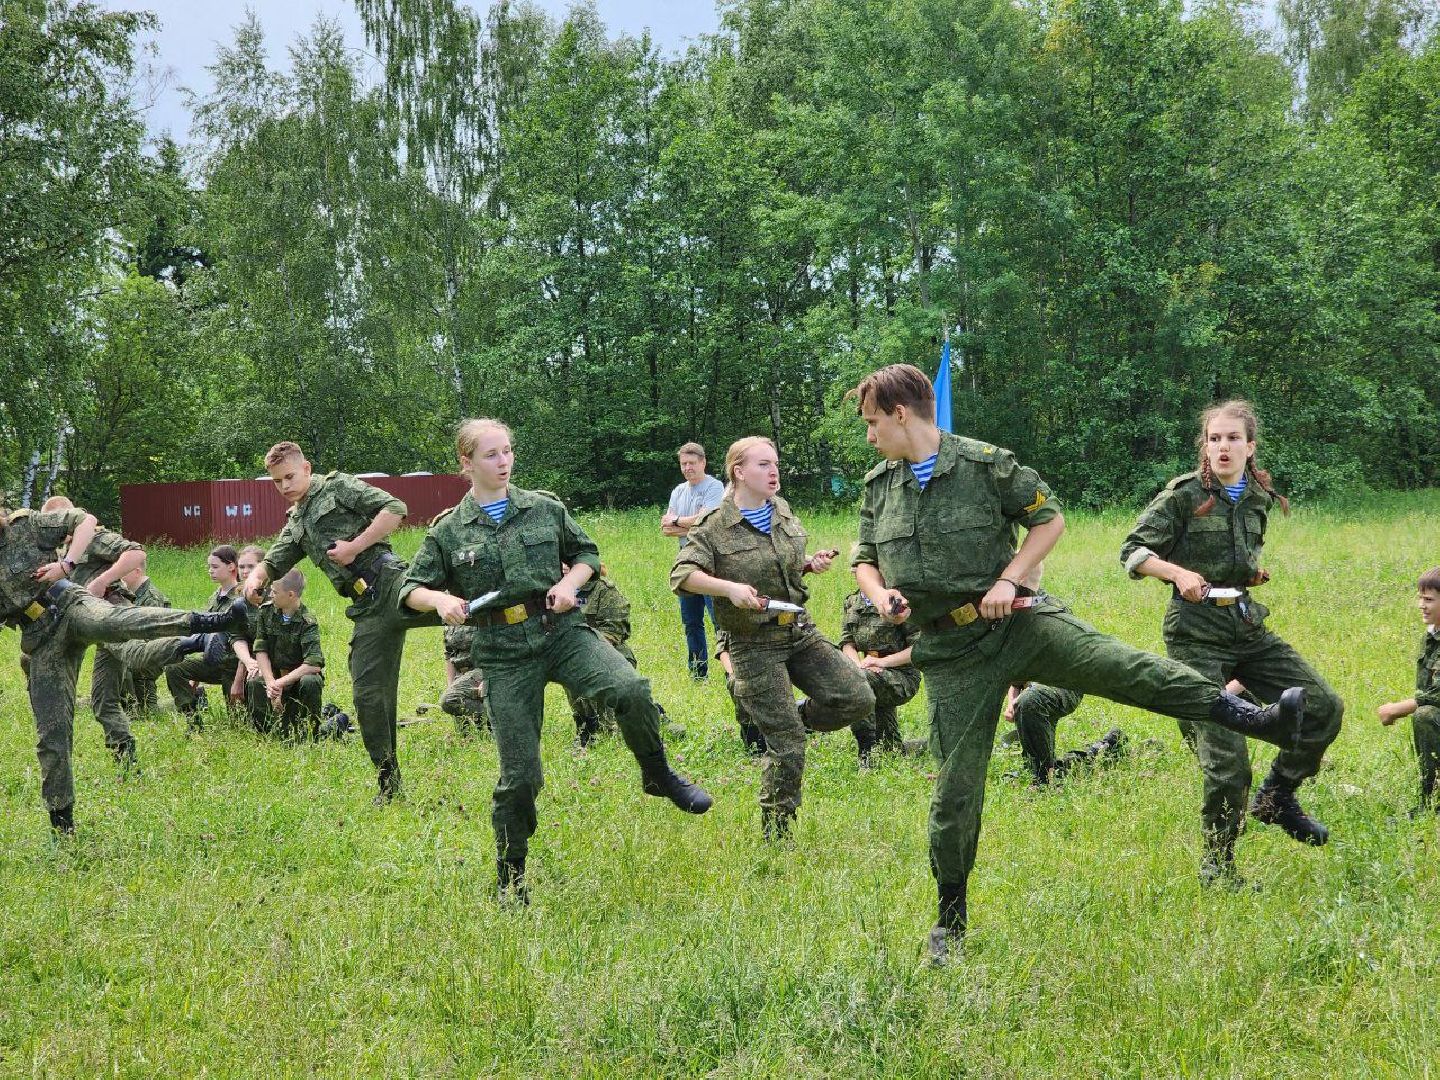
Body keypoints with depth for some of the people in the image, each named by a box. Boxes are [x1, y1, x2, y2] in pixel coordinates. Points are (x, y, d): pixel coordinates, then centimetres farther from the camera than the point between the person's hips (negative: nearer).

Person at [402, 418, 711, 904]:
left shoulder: (545, 509, 7)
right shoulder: (448, 531, 3)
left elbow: (587, 553, 18)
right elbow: (412, 589, 8)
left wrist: (570, 582, -3)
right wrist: (441, 599, -13)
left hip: (562, 631, 1)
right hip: (505, 654, -1)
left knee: (630, 690, -28)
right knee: (519, 773, -2)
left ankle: (659, 776, -2)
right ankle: (510, 879, 17)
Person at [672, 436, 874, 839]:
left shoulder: (783, 511, 9)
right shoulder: (714, 526, -11)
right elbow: (681, 575, -19)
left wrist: (812, 563, 3)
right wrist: (729, 587, -33)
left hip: (800, 631, 6)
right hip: (755, 645, -6)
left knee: (857, 699, -7)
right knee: (787, 744, -6)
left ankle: (794, 716, 19)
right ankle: (775, 832, 11)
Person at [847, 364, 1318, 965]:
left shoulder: (984, 463, -6)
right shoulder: (878, 486, 7)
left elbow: (1049, 519, 1)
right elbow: (864, 559, 17)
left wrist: (1008, 580, -11)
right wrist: (880, 594, -6)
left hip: (1015, 622, -3)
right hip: (950, 651, 3)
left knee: (1124, 667, -23)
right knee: (956, 785, 3)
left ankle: (1257, 719, -29)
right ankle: (950, 918, 17)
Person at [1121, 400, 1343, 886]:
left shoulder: (1259, 498, 9)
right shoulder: (1184, 494, -8)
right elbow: (1132, 550, -9)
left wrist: (1255, 572, 9)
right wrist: (1179, 573, -25)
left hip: (1248, 623, 6)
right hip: (1197, 633, -6)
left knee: (1324, 706, -7)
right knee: (1225, 758, -10)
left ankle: (1276, 796, 14)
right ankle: (1217, 865, 7)